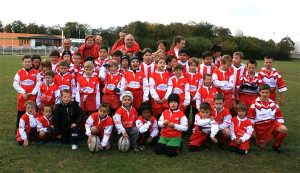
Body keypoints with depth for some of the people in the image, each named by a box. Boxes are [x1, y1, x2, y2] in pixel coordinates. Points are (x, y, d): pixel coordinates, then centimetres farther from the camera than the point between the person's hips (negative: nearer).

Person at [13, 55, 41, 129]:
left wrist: (32, 93, -11)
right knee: (20, 115, 6)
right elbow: (15, 84, 0)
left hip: (33, 98, -1)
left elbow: (39, 84, -1)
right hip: (22, 98, 1)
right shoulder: (19, 73, 5)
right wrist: (23, 92, -11)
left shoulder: (36, 72, 3)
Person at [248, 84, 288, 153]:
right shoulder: (255, 104, -5)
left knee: (284, 129, -26)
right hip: (260, 126, -2)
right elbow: (251, 119, -4)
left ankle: (276, 145, -1)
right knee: (262, 146, -2)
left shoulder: (273, 104, 6)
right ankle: (259, 140, 35)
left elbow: (279, 117, 12)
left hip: (272, 123, 2)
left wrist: (281, 125, -2)